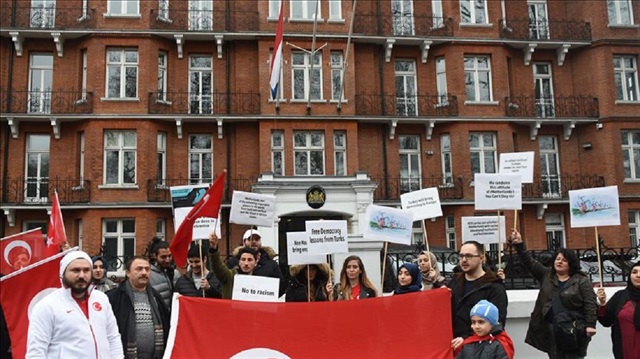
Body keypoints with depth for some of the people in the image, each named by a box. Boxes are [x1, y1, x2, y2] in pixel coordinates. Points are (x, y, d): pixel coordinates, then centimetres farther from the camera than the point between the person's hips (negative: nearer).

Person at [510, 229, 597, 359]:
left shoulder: (582, 281, -1)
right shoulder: (546, 275, 10)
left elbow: (590, 304, -7)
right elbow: (529, 262, 5)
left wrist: (590, 325, -16)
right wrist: (519, 244, -7)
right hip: (551, 331, 4)